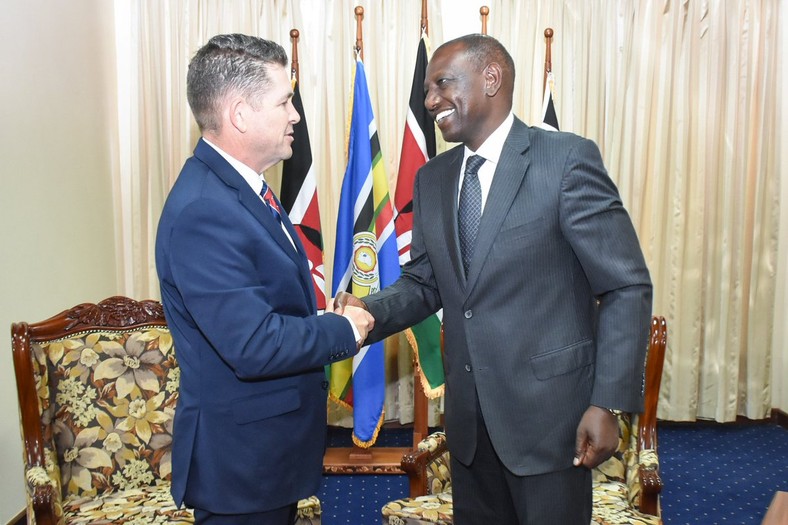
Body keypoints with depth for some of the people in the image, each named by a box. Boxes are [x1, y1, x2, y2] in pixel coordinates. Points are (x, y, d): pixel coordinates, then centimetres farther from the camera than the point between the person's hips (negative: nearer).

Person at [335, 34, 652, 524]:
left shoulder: (568, 159, -12)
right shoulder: (432, 178, 6)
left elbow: (627, 288, -11)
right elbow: (424, 283, 10)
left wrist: (608, 403, -16)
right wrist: (370, 310, -10)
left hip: (549, 409, -5)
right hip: (468, 415, 6)